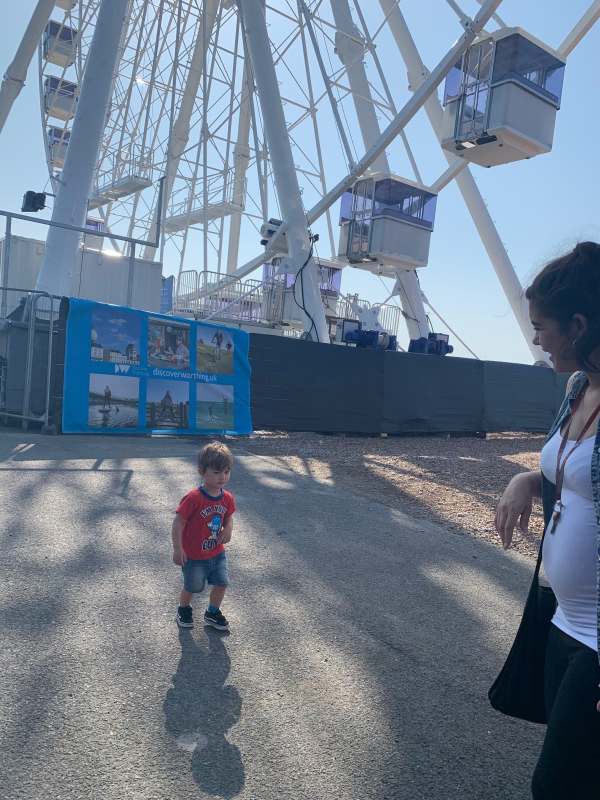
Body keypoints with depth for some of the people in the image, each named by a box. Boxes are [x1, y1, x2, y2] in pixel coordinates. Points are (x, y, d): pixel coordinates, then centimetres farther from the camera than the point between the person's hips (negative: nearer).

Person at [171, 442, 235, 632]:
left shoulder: (227, 498, -8)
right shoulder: (193, 498, -28)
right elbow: (178, 523, -21)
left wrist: (228, 530, -11)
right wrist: (178, 549, -18)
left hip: (217, 553, 5)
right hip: (194, 556, -5)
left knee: (222, 583, 9)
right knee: (192, 587, 14)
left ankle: (213, 613, 35)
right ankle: (184, 609, 45)